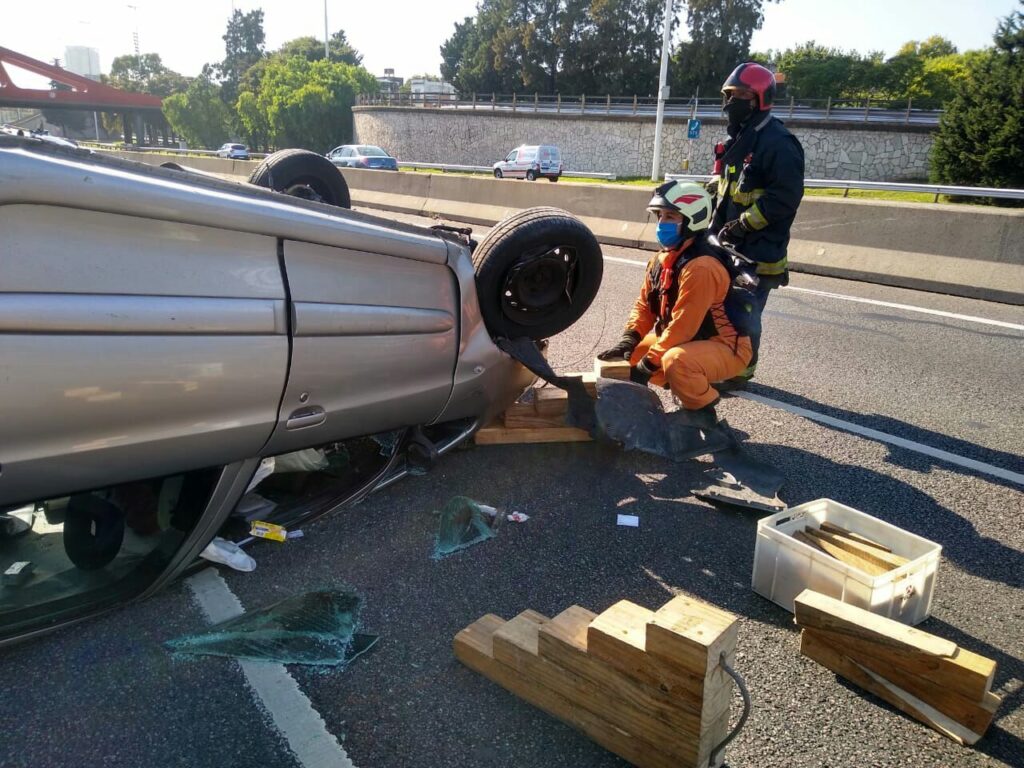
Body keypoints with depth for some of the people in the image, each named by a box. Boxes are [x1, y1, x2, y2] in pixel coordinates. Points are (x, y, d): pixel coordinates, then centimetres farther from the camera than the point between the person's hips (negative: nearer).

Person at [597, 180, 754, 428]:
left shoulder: (701, 267, -28)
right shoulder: (664, 257, 2)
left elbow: (682, 327, -29)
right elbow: (645, 304, 7)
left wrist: (646, 366, -23)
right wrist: (628, 340, -9)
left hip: (726, 347, -10)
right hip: (688, 341, 10)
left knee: (676, 361, -39)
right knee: (630, 354, 9)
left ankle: (703, 411, -10)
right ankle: (694, 386, 15)